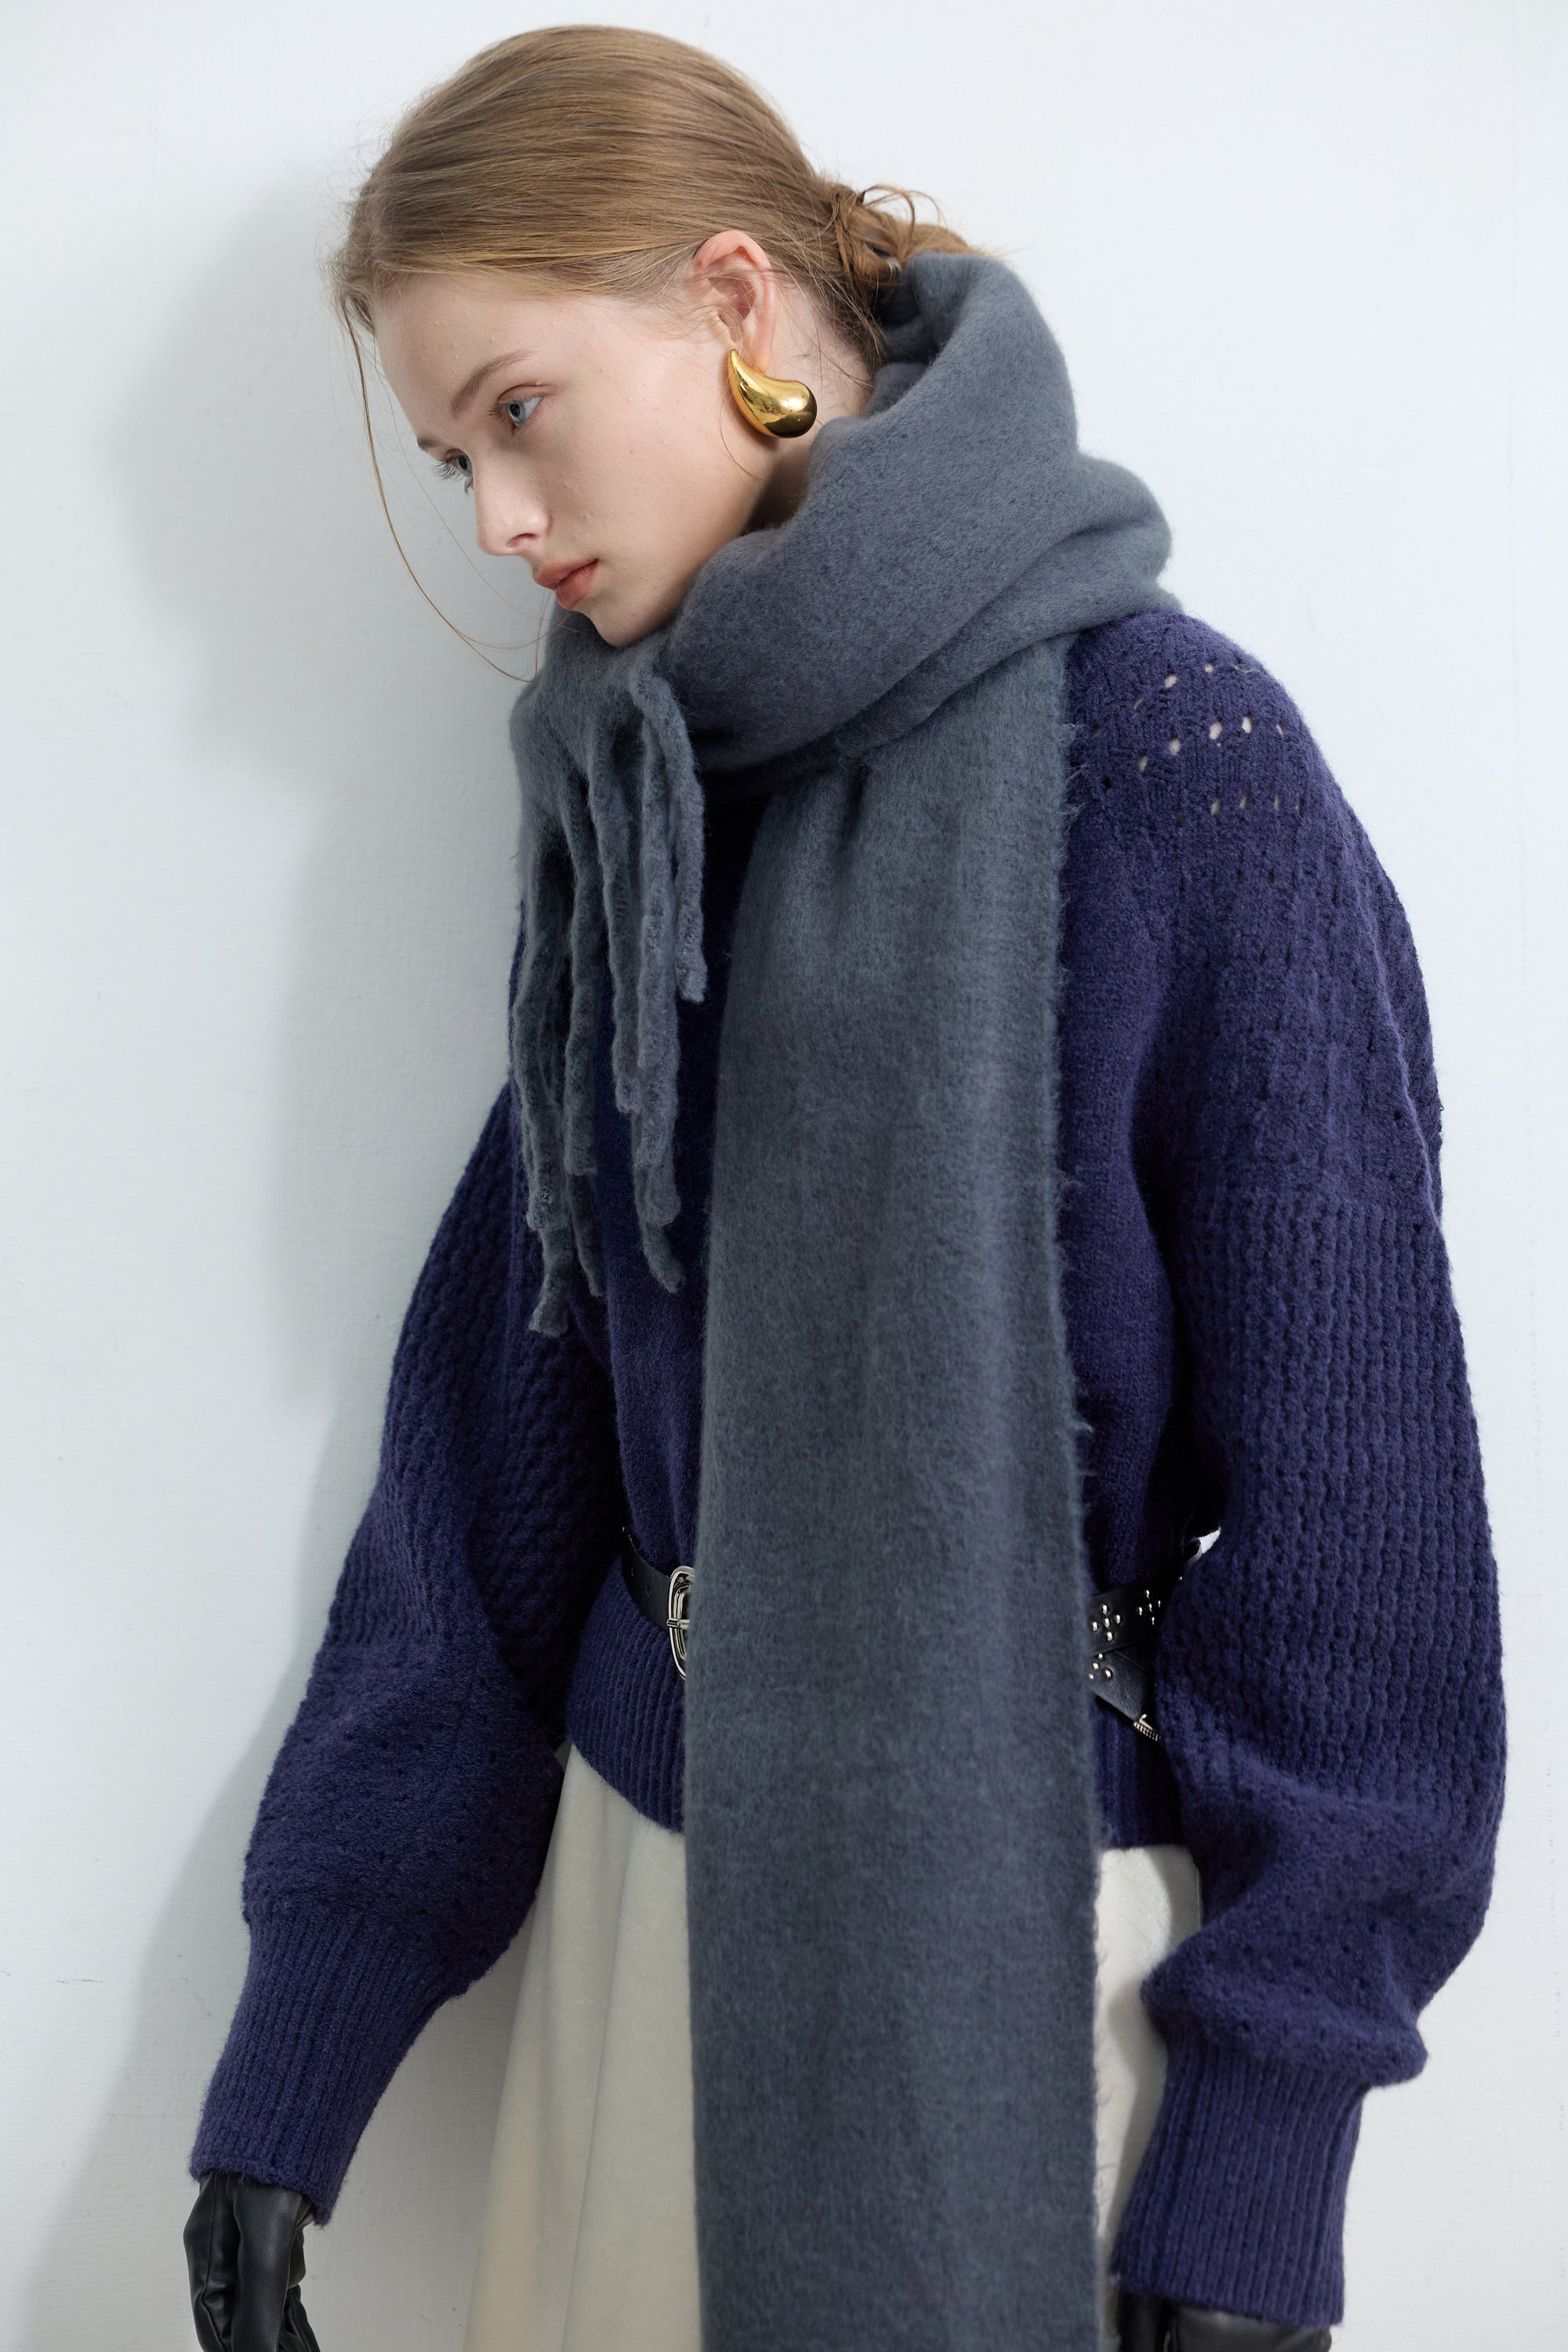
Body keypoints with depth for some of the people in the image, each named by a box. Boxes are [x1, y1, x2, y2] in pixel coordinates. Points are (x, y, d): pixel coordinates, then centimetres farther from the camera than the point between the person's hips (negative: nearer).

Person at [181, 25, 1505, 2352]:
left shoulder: (1170, 753, -13)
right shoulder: (631, 800, 4)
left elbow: (1346, 1468, -13)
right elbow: (501, 1424, 4)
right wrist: (291, 2069, 3)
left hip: (1046, 1908, -5)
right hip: (656, 1856, 5)